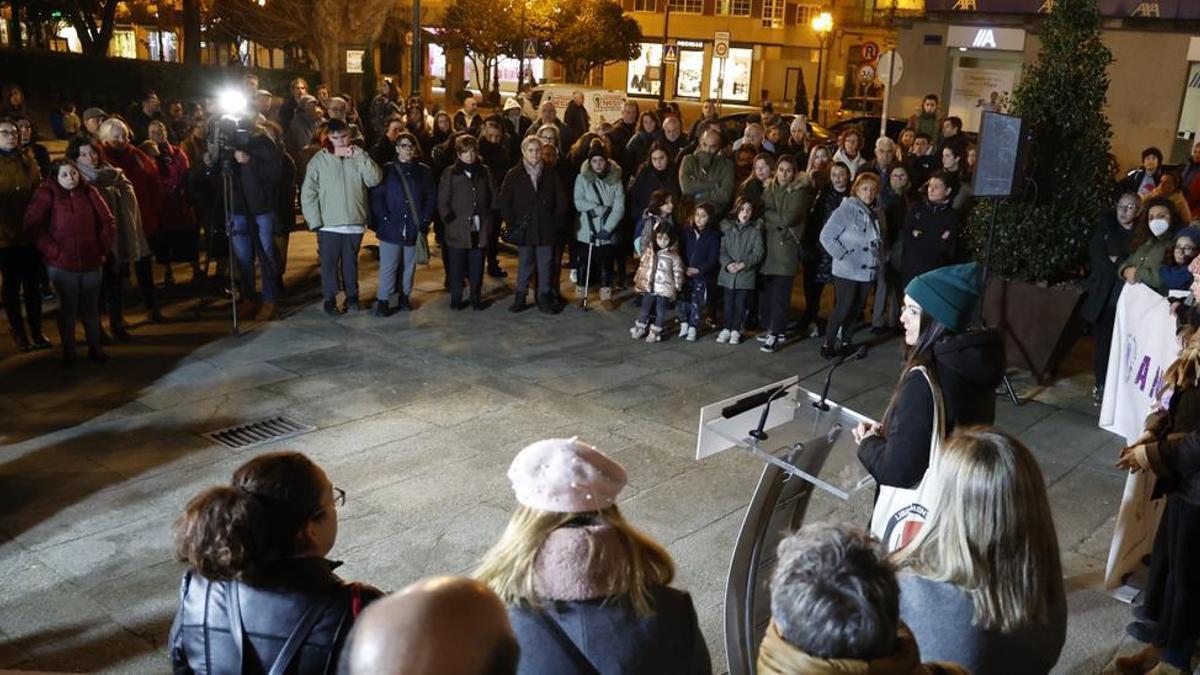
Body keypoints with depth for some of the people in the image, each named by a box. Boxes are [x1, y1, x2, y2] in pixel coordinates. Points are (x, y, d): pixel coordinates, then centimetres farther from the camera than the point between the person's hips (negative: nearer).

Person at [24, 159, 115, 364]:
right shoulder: (46, 194, -3)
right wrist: (53, 251, -12)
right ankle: (68, 351, 20)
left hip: (91, 262, 2)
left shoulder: (89, 192, 5)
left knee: (91, 308, 11)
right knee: (68, 309, 7)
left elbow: (108, 221, 11)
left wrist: (102, 247, 4)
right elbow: (33, 226, -8)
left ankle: (95, 346, 25)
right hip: (62, 265, -2)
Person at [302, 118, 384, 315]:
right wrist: (315, 221, -8)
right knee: (329, 263, 6)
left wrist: (359, 156, -17)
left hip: (355, 223, 1)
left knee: (351, 262, 14)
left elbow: (375, 180, -11)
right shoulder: (318, 160, -3)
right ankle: (330, 298, 20)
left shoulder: (359, 156, 3)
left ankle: (352, 295, 28)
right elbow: (308, 194, -3)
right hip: (328, 224, -1)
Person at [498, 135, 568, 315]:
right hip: (525, 230, -1)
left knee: (545, 265, 4)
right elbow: (502, 202, 1)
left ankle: (544, 298, 13)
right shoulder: (514, 175, 1)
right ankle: (520, 297, 14)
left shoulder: (550, 174, 5)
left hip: (547, 230, 1)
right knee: (524, 265, 4)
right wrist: (512, 223, -5)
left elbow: (561, 201, 9)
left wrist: (556, 222, 0)